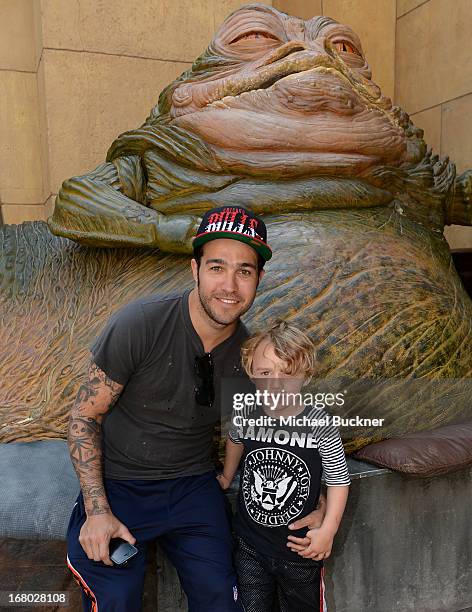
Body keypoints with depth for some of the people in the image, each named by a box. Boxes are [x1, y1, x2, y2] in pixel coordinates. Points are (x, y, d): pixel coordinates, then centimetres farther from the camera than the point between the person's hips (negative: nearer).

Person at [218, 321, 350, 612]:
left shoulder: (320, 425, -22)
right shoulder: (245, 415, -13)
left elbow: (339, 480, -11)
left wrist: (328, 530, -16)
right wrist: (227, 476, 21)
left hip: (301, 553, -2)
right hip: (250, 547, 2)